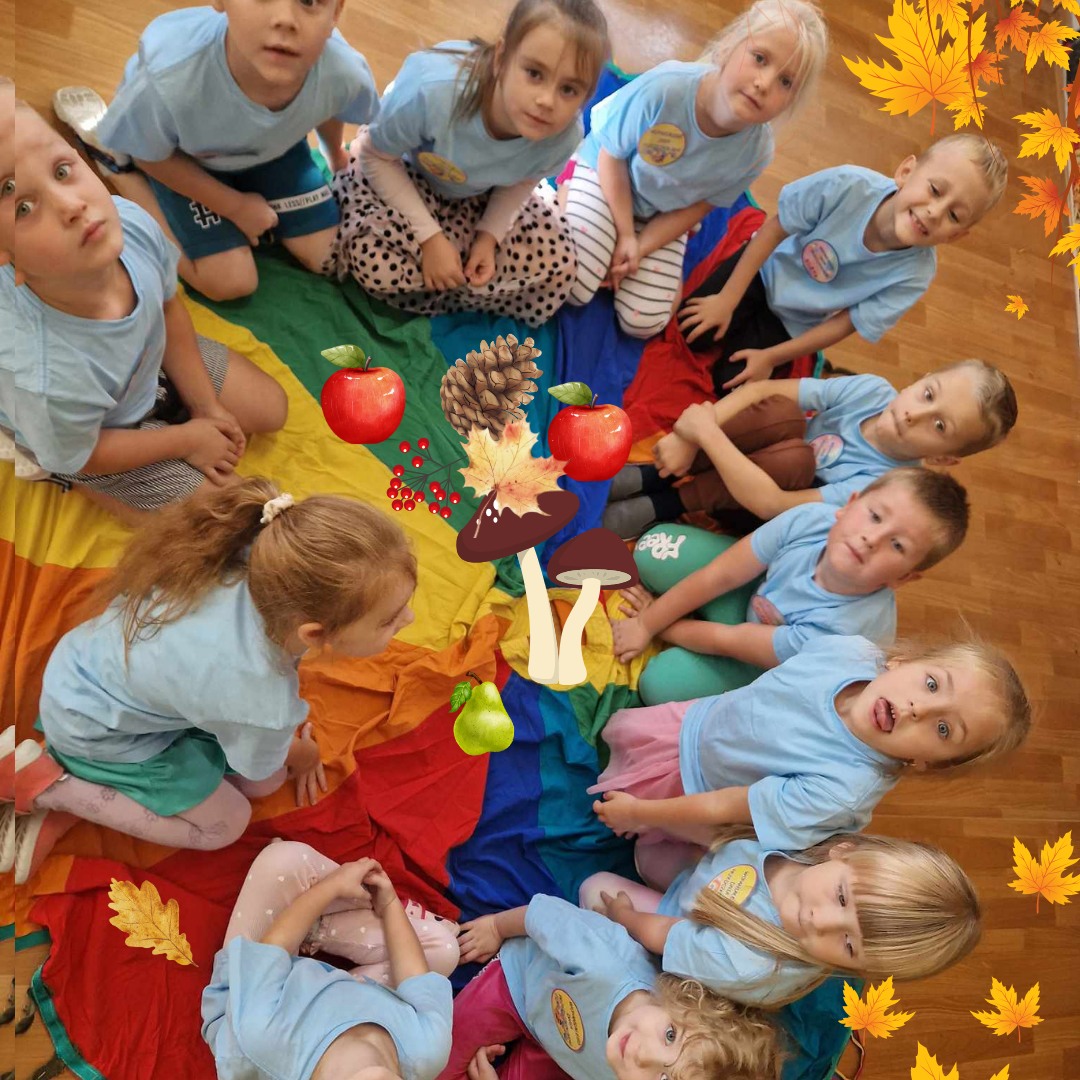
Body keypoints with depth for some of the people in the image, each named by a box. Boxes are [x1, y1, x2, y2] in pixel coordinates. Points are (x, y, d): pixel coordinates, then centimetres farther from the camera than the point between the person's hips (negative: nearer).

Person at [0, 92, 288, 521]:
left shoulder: (132, 225, -32)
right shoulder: (43, 377, -45)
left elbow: (168, 307, -8)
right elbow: (77, 457, -22)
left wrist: (206, 405, -5)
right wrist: (188, 440, -12)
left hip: (152, 356, 5)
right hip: (87, 435, -5)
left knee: (271, 408, 16)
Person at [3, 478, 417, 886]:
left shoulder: (267, 573, -28)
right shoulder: (260, 701, -42)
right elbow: (260, 768, -14)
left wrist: (297, 730, 7)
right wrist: (302, 754, 7)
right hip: (98, 728, -6)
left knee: (269, 783, 10)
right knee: (225, 824, 8)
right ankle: (46, 785, 8)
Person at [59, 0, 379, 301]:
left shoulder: (346, 74, -36)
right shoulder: (169, 81, -43)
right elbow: (151, 156, -18)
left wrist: (336, 157, 16)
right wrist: (236, 206, -12)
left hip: (274, 147, 3)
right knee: (230, 282, -5)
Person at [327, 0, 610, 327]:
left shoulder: (564, 136, -30)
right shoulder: (431, 91, -42)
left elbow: (522, 182, -5)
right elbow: (377, 157, -23)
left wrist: (489, 236, -21)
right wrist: (430, 236, -29)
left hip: (480, 195, 3)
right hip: (403, 174, -3)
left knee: (556, 267, -11)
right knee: (376, 262, -31)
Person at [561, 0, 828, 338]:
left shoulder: (756, 151, -25)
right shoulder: (663, 89, -36)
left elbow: (697, 207, -10)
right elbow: (612, 155, -19)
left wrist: (640, 248, -18)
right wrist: (626, 235, -18)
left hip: (664, 217, 2)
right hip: (605, 176, -2)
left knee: (642, 324, -8)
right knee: (571, 287, -16)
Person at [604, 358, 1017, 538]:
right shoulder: (872, 391, -18)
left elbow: (770, 504, -37)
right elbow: (763, 391, -18)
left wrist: (708, 434, -35)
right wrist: (688, 437, -30)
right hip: (758, 465, 4)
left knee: (794, 458, -37)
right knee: (782, 411, -30)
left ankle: (668, 504, -21)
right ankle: (658, 475, -20)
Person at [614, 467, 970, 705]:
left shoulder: (847, 631, -40)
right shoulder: (811, 520, -31)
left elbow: (730, 642, -26)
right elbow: (718, 575, -19)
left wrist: (660, 627, -12)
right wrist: (645, 626, -14)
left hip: (769, 667, -4)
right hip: (756, 596, 4)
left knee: (662, 682, -22)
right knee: (654, 551, -14)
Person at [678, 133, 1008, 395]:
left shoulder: (915, 274, -28)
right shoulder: (848, 185, -34)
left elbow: (847, 324, -17)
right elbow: (776, 228, -20)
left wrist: (771, 357, -15)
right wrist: (727, 300, -18)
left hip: (795, 322, 1)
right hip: (767, 268, 0)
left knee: (730, 386, -9)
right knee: (692, 334, -12)